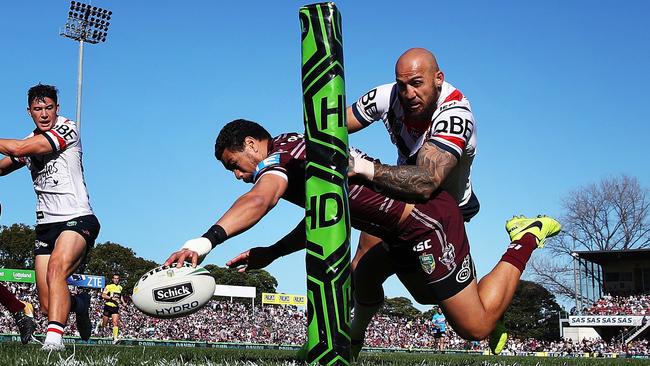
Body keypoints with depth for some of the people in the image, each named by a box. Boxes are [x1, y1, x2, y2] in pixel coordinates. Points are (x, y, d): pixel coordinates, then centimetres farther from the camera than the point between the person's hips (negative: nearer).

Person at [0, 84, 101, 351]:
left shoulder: (68, 129, -5)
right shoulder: (28, 142, 17)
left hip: (77, 219, -6)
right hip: (45, 226, 6)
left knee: (56, 268, -35)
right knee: (48, 306, 1)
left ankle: (54, 336, -44)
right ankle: (78, 303, 34)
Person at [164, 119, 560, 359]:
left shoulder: (280, 151, -13)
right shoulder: (298, 154, 16)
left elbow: (258, 201, -36)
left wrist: (205, 241, -47)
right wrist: (271, 252, 15)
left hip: (428, 222, -10)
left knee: (476, 327, -1)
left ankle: (527, 237, 10)